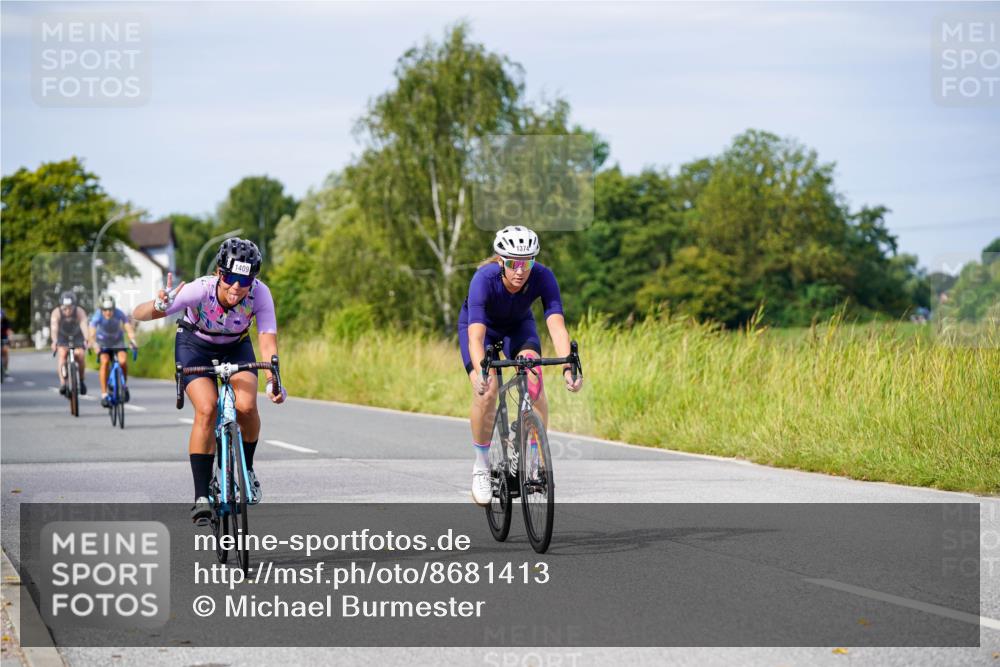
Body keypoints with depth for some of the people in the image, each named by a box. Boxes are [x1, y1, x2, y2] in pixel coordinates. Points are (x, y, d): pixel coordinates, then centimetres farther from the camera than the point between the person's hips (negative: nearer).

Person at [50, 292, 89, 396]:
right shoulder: (56, 313, -28)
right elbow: (54, 328, -42)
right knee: (62, 353, -26)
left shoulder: (80, 312, -28)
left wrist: (86, 340, -61)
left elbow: (84, 326, -43)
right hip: (62, 337, 0)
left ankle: (81, 380, 8)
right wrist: (54, 341, -60)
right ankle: (62, 382, -32)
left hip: (77, 337, 1)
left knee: (80, 355, -18)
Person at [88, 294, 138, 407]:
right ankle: (104, 394, -21)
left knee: (123, 361, -23)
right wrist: (94, 345, -53)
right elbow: (92, 335, -35)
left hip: (117, 341, 1)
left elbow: (129, 329, -33)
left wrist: (132, 340, -51)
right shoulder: (97, 316, -28)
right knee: (105, 361, -26)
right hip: (103, 342, -1)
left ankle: (124, 386, 4)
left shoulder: (119, 314, -26)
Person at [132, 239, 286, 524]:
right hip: (195, 346, -2)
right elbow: (138, 314, -36)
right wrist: (159, 307, -59)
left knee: (246, 405, -24)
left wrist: (273, 381, -48)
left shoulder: (260, 293, -30)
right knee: (207, 410, -24)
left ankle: (246, 468, 5)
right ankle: (201, 497, -17)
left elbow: (268, 342, -31)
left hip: (236, 347, 2)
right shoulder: (200, 289, -35)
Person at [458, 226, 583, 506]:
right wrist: (480, 373, -64)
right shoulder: (485, 279, -38)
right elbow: (476, 335, -47)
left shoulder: (543, 277, -32)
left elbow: (556, 325, -41)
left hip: (518, 325, 2)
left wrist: (568, 366, -56)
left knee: (533, 380, -25)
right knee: (487, 391, -23)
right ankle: (481, 465, -3)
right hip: (481, 326, -2)